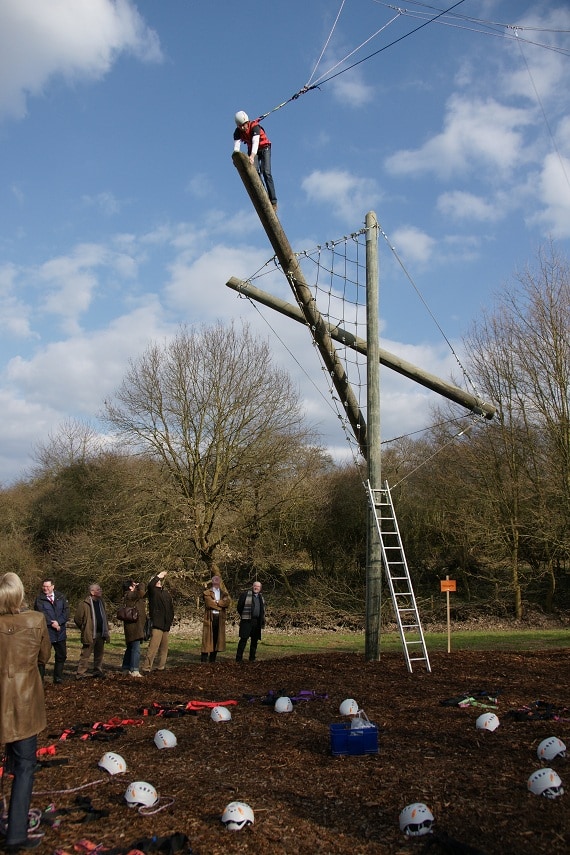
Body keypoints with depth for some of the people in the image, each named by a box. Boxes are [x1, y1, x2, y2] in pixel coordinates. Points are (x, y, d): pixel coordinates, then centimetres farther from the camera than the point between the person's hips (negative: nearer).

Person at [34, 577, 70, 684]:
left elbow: (66, 611, -1)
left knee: (61, 656, 12)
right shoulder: (39, 599, -3)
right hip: (46, 632, -4)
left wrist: (58, 622, -15)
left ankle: (58, 677, 25)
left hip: (60, 632, 4)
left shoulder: (61, 597, 7)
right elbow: (41, 613, -12)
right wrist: (52, 624, -17)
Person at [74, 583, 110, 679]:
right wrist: (84, 629, -2)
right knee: (85, 655, -4)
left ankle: (98, 671, 24)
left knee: (99, 654, 13)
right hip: (90, 634, -7)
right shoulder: (84, 604, -12)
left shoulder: (101, 602, 12)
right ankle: (80, 674, 1)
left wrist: (106, 631, 14)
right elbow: (77, 618, -9)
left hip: (101, 634, 7)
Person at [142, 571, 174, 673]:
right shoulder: (153, 591, -3)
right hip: (157, 624, -7)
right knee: (153, 646, -15)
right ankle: (147, 668, -15)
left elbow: (171, 606, 25)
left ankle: (161, 666, 22)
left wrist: (171, 618, 19)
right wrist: (159, 575, -19)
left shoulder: (166, 592, 16)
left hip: (166, 624, 7)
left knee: (164, 647, 12)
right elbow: (150, 585, -27)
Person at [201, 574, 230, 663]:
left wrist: (216, 602, -11)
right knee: (208, 638, -7)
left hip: (220, 618, 4)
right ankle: (204, 659, -5)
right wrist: (220, 605, -3)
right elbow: (209, 603, -12)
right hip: (210, 617, -4)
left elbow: (227, 602, -2)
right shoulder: (207, 592, 5)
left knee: (216, 638, 4)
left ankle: (212, 659, 11)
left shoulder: (224, 593, 18)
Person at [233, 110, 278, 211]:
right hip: (252, 150, 5)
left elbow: (255, 142, -43)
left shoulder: (255, 127, -29)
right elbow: (236, 145, -26)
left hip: (264, 148, -4)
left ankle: (273, 200, -20)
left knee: (266, 172, -19)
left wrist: (252, 156, -61)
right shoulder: (238, 132, -15)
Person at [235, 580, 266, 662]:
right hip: (247, 620, -6)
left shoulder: (261, 597, 17)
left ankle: (252, 658, 18)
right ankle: (239, 658, -2)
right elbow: (239, 606, 0)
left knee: (254, 640, 9)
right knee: (244, 639, -7)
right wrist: (242, 616, 2)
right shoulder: (245, 594, -3)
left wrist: (263, 621, 13)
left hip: (257, 622, 6)